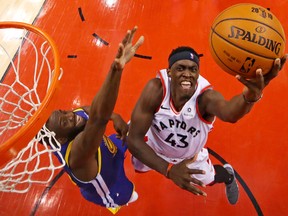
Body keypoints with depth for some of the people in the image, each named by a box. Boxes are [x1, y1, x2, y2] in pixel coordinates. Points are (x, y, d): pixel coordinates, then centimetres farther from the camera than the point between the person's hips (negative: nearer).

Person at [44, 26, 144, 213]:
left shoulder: (78, 113, -25)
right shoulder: (77, 151, -46)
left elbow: (94, 110, -4)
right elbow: (98, 118, -66)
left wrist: (116, 117, -25)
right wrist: (116, 68, -81)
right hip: (113, 194, -6)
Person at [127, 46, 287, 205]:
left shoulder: (206, 96, -39)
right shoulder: (156, 89, -38)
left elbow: (229, 112, -64)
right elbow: (134, 139, -37)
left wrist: (251, 94, -86)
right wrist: (169, 170, -47)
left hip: (192, 155, 1)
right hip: (154, 147, 0)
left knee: (208, 179, 25)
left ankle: (228, 174, 62)